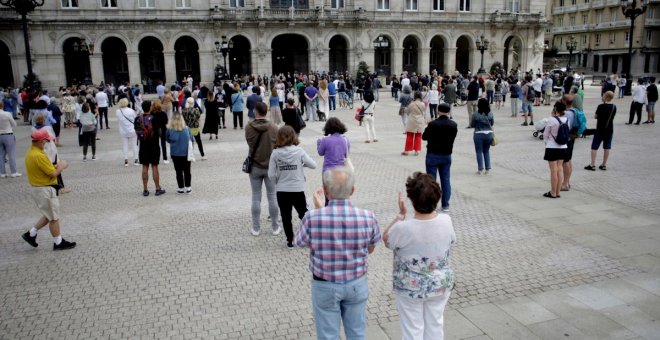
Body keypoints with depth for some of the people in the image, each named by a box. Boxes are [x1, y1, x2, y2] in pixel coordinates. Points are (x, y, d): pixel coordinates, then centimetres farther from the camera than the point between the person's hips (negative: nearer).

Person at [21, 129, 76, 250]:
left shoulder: (31, 153, 7)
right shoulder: (39, 156, -25)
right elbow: (53, 174, -22)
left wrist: (56, 166, 1)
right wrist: (61, 166, -4)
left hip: (38, 188, 10)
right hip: (45, 190, -10)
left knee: (48, 215, 22)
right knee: (54, 218, 4)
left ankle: (31, 234, 25)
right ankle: (58, 243, 15)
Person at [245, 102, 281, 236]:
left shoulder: (249, 127, -11)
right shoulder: (274, 127, -11)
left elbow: (249, 143, 0)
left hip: (255, 166, 0)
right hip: (271, 166, 0)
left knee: (256, 198, 9)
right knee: (272, 197, 9)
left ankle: (256, 228, 16)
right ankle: (275, 227, 17)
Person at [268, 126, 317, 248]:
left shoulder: (275, 153, -7)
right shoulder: (299, 151, -10)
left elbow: (271, 175, -6)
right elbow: (313, 165, -4)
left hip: (282, 191, 1)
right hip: (298, 190, 0)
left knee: (286, 217, 13)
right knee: (304, 214, 17)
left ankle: (290, 241, 20)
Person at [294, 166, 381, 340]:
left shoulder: (312, 217, -24)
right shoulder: (368, 217, -18)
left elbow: (300, 242, -2)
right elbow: (370, 249, 1)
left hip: (324, 286, -1)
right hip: (357, 284, 2)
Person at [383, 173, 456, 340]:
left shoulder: (403, 228, -29)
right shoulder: (446, 221, -19)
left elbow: (386, 239, -8)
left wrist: (400, 215, -7)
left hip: (410, 287, -3)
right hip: (440, 285, 3)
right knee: (435, 324, 23)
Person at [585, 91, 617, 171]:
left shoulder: (601, 106, -15)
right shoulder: (614, 107, 2)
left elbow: (595, 116, -6)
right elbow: (612, 117, 11)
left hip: (600, 129, -5)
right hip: (609, 129, 5)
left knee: (594, 147, 1)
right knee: (607, 147, 10)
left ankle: (592, 165, -3)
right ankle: (604, 165, 14)